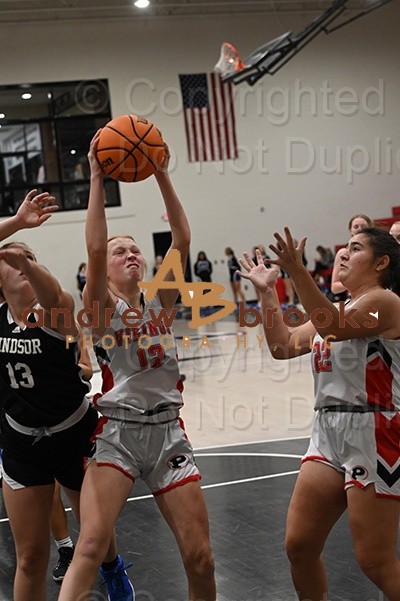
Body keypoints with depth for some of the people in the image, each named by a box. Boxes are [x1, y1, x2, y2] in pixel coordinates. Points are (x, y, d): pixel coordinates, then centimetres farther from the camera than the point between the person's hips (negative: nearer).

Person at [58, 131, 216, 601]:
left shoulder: (159, 302, 9)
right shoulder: (101, 307, 0)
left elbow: (182, 241, -3)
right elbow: (93, 249, -18)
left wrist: (162, 176, -10)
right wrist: (96, 178, -20)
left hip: (168, 433, 4)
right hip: (117, 434, -3)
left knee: (199, 558, 1)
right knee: (90, 548, -20)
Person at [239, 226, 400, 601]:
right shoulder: (339, 309, 20)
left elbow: (335, 327, -26)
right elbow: (283, 346, 20)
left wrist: (296, 271, -32)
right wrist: (267, 291, 14)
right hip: (329, 432, 9)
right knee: (299, 545, 7)